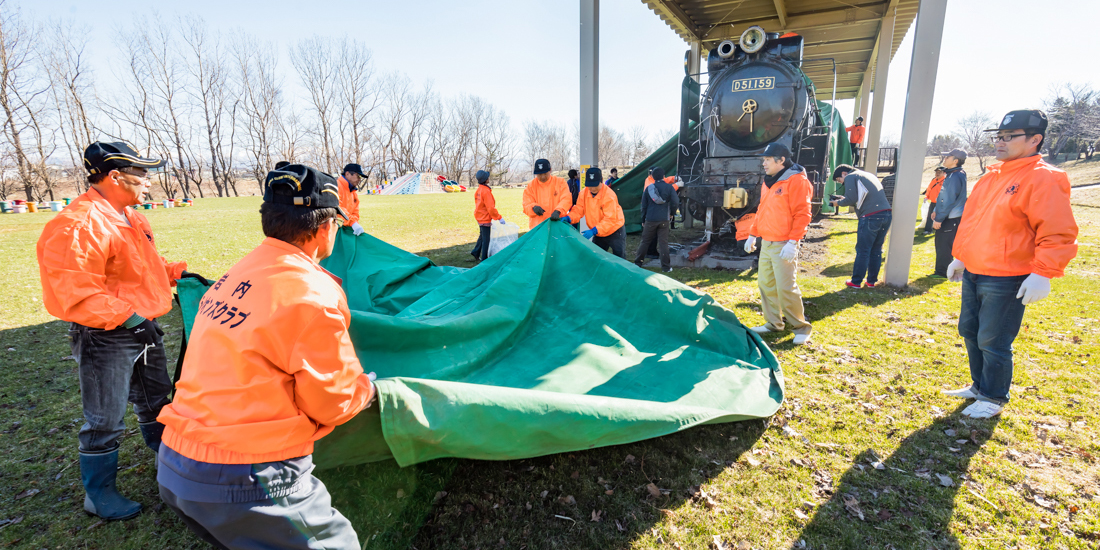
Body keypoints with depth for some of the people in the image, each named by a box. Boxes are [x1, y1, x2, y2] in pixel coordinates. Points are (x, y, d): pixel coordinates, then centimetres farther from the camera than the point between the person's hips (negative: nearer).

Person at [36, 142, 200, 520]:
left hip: (144, 329, 9)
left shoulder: (129, 217, 9)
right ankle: (98, 493, 23)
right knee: (105, 420, 5)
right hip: (105, 339, -9)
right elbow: (72, 294, -24)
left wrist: (178, 272, 11)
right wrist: (124, 316, -26)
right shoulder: (78, 224, -22)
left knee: (155, 400, 24)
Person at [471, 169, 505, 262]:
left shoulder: (478, 190, 7)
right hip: (485, 218, -9)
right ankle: (484, 259, 7)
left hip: (480, 217, 9)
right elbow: (490, 207, -24)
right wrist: (499, 218, -18)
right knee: (486, 239, 0)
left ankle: (475, 252, 32)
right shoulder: (486, 191, -22)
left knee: (482, 236, 25)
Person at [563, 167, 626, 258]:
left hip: (615, 231, -6)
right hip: (598, 233, 6)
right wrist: (568, 218, -28)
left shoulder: (609, 195, -27)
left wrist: (594, 231, -40)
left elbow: (610, 219, -30)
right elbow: (578, 210, -7)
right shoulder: (584, 193, -8)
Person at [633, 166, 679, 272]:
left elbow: (643, 206, 8)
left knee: (645, 242, 11)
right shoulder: (669, 187, -2)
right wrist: (670, 213, 13)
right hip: (664, 220, -1)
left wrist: (643, 220, 17)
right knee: (663, 243, 3)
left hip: (650, 220, 1)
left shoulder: (648, 188, 4)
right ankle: (666, 267, 6)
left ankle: (637, 263, 17)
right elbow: (675, 203, -6)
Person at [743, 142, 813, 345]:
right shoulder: (768, 182, 15)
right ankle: (773, 323, 24)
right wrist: (752, 234, 17)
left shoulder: (796, 181, -11)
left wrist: (792, 242, -21)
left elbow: (802, 214, -15)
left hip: (783, 245, -8)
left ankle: (801, 327, 9)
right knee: (765, 284, 11)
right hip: (766, 243, 8)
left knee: (786, 287, -7)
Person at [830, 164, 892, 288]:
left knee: (862, 250, 0)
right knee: (876, 250, 14)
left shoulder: (850, 177, 2)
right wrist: (843, 199, 25)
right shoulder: (869, 175, 27)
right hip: (887, 214, 8)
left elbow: (851, 199, -8)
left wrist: (839, 202, 10)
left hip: (871, 217, -8)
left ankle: (856, 282, 6)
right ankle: (872, 281, 21)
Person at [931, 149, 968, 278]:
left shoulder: (955, 177, -18)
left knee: (944, 245, -4)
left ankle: (942, 272, 3)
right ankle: (941, 271, 24)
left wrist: (939, 219, -20)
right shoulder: (950, 174, 14)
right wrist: (936, 212, 18)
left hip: (950, 219, -10)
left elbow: (950, 201, -21)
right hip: (947, 217, 10)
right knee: (941, 243, 15)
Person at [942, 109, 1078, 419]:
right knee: (970, 332, 18)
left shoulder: (1044, 179, -12)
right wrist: (960, 257, 21)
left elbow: (1057, 234, -16)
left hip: (1006, 282, -8)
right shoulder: (991, 177, 12)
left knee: (992, 343, 1)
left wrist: (1043, 274, -22)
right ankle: (979, 385, 35)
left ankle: (994, 399, 20)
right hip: (972, 274, 8)